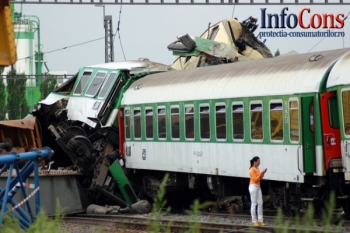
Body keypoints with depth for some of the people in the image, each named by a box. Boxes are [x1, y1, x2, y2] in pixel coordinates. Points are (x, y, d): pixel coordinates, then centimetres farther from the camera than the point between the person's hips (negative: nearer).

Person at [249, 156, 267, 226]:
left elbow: (260, 178, 16)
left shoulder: (257, 168, 13)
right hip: (253, 187, -9)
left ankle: (260, 220, 8)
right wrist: (261, 173, -19)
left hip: (258, 187, 9)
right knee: (254, 204, -4)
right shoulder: (252, 169, -13)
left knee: (260, 203, 5)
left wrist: (263, 173, 1)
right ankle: (254, 221, 1)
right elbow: (255, 179, -17)